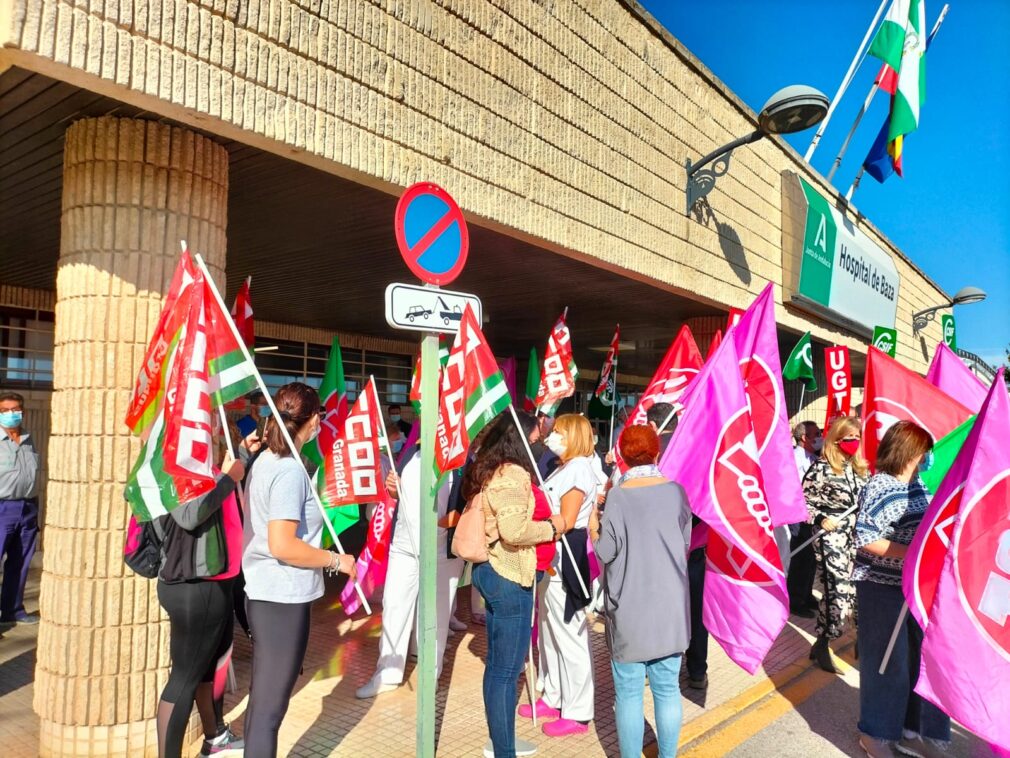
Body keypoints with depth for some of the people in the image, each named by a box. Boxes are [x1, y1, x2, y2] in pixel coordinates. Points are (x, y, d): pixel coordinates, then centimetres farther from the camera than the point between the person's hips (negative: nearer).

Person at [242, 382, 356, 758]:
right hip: (284, 598, -10)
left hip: (263, 593, 10)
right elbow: (282, 546, -26)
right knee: (270, 707, 1)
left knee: (262, 698, 22)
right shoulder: (290, 470, -20)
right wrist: (336, 560, -16)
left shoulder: (265, 460, 8)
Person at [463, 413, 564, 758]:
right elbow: (513, 531, -27)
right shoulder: (513, 475, -19)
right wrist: (551, 526, -13)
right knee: (507, 669, 1)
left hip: (492, 571, 10)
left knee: (497, 664, 20)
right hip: (508, 578, -10)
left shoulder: (487, 469, 10)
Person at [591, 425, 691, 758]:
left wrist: (593, 528, 8)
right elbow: (686, 542, 8)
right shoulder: (676, 491, -2)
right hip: (671, 603, 4)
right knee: (667, 687, 15)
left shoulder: (618, 496, -14)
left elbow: (606, 552, -11)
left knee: (629, 691, 8)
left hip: (631, 607, -4)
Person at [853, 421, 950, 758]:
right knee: (886, 663, 5)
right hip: (883, 587, -8)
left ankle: (911, 731, 33)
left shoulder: (918, 484, 7)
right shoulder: (881, 488, -18)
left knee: (919, 660, 16)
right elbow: (865, 541, -23)